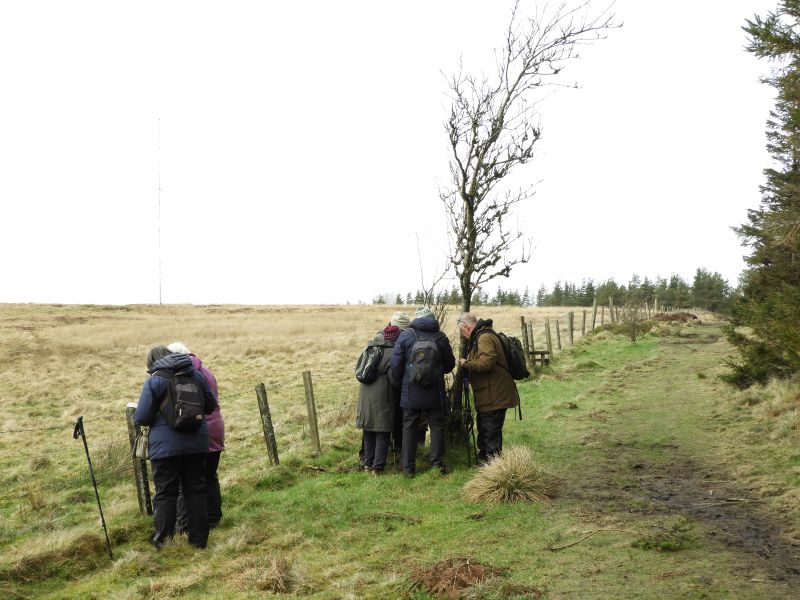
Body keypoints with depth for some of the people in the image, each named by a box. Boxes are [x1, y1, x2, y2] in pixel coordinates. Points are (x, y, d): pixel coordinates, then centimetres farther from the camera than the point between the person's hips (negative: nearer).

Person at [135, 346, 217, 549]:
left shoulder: (154, 381, -8)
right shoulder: (196, 375, 6)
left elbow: (141, 418, -10)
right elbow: (210, 405, 15)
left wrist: (154, 419, 12)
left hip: (166, 447, -4)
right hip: (196, 444, 4)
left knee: (165, 494, 5)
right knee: (196, 491, 12)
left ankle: (163, 542, 9)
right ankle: (199, 539, 17)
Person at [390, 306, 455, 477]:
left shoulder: (406, 336, -5)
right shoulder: (441, 337, 0)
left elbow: (395, 364, -6)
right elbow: (450, 364, 10)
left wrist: (400, 380, 12)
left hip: (411, 392, -1)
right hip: (435, 392, 1)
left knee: (409, 427, 6)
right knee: (437, 425, 11)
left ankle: (409, 467, 8)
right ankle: (438, 462, 7)